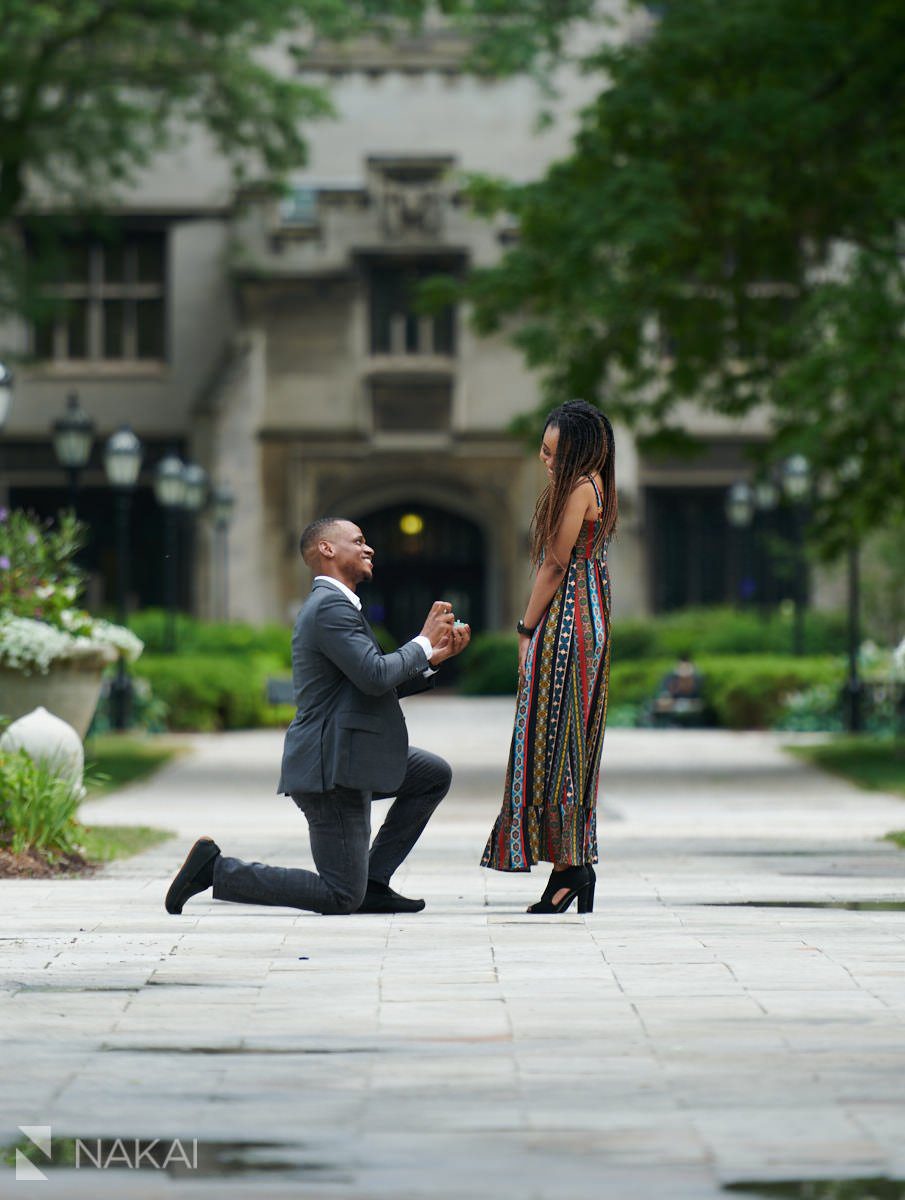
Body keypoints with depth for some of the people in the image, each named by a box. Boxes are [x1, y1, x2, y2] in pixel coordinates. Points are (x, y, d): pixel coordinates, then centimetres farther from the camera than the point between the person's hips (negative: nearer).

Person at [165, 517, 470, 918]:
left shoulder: (334, 605, 18)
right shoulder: (331, 607, -15)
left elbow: (379, 686, 23)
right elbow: (375, 677, -25)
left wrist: (433, 657, 14)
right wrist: (424, 642, -10)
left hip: (348, 758, 10)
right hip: (331, 768, -10)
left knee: (435, 775, 19)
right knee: (342, 898, -8)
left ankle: (373, 882, 14)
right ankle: (216, 869, -4)